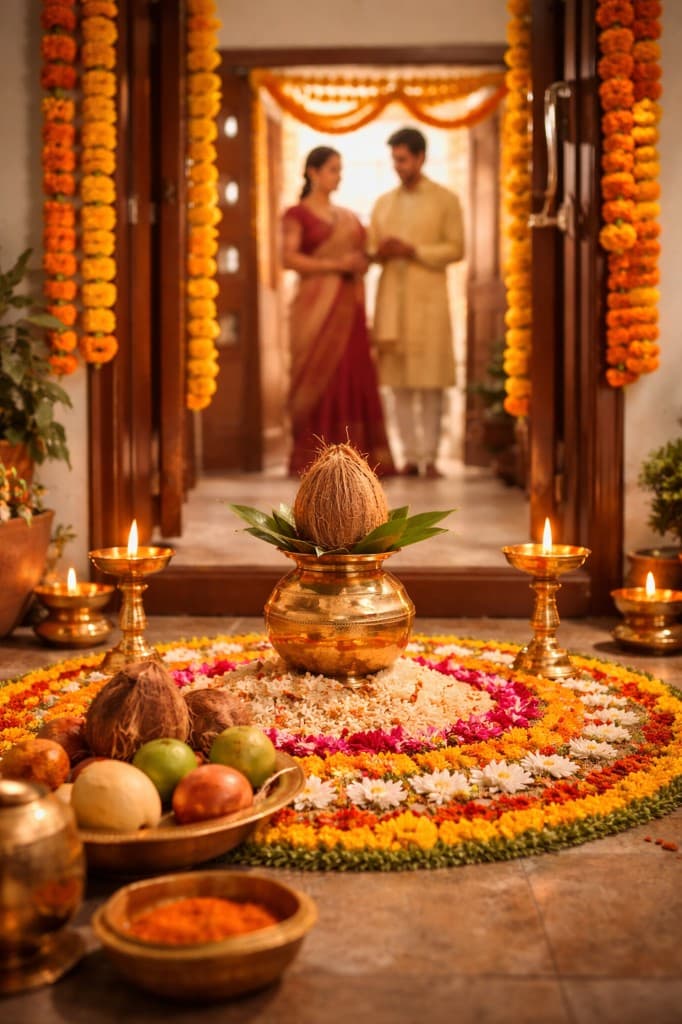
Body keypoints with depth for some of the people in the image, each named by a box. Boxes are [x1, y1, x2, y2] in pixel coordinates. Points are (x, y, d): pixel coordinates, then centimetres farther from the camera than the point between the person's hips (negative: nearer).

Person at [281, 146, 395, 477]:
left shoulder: (348, 216, 20)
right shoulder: (297, 214, 2)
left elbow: (360, 257, 25)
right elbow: (289, 258, -10)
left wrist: (363, 261, 1)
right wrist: (336, 264, -16)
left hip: (348, 307, 5)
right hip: (316, 306, -5)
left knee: (353, 379, -1)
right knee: (318, 378, -6)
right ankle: (313, 458, 0)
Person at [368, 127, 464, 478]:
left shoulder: (446, 200, 6)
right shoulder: (383, 203, 17)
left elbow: (456, 248, -1)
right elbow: (370, 249, 17)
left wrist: (412, 251, -12)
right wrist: (379, 253, -7)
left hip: (428, 298, -3)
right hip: (391, 298, 3)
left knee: (431, 381, -5)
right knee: (400, 381, -1)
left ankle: (430, 456, -1)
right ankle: (410, 456, 3)